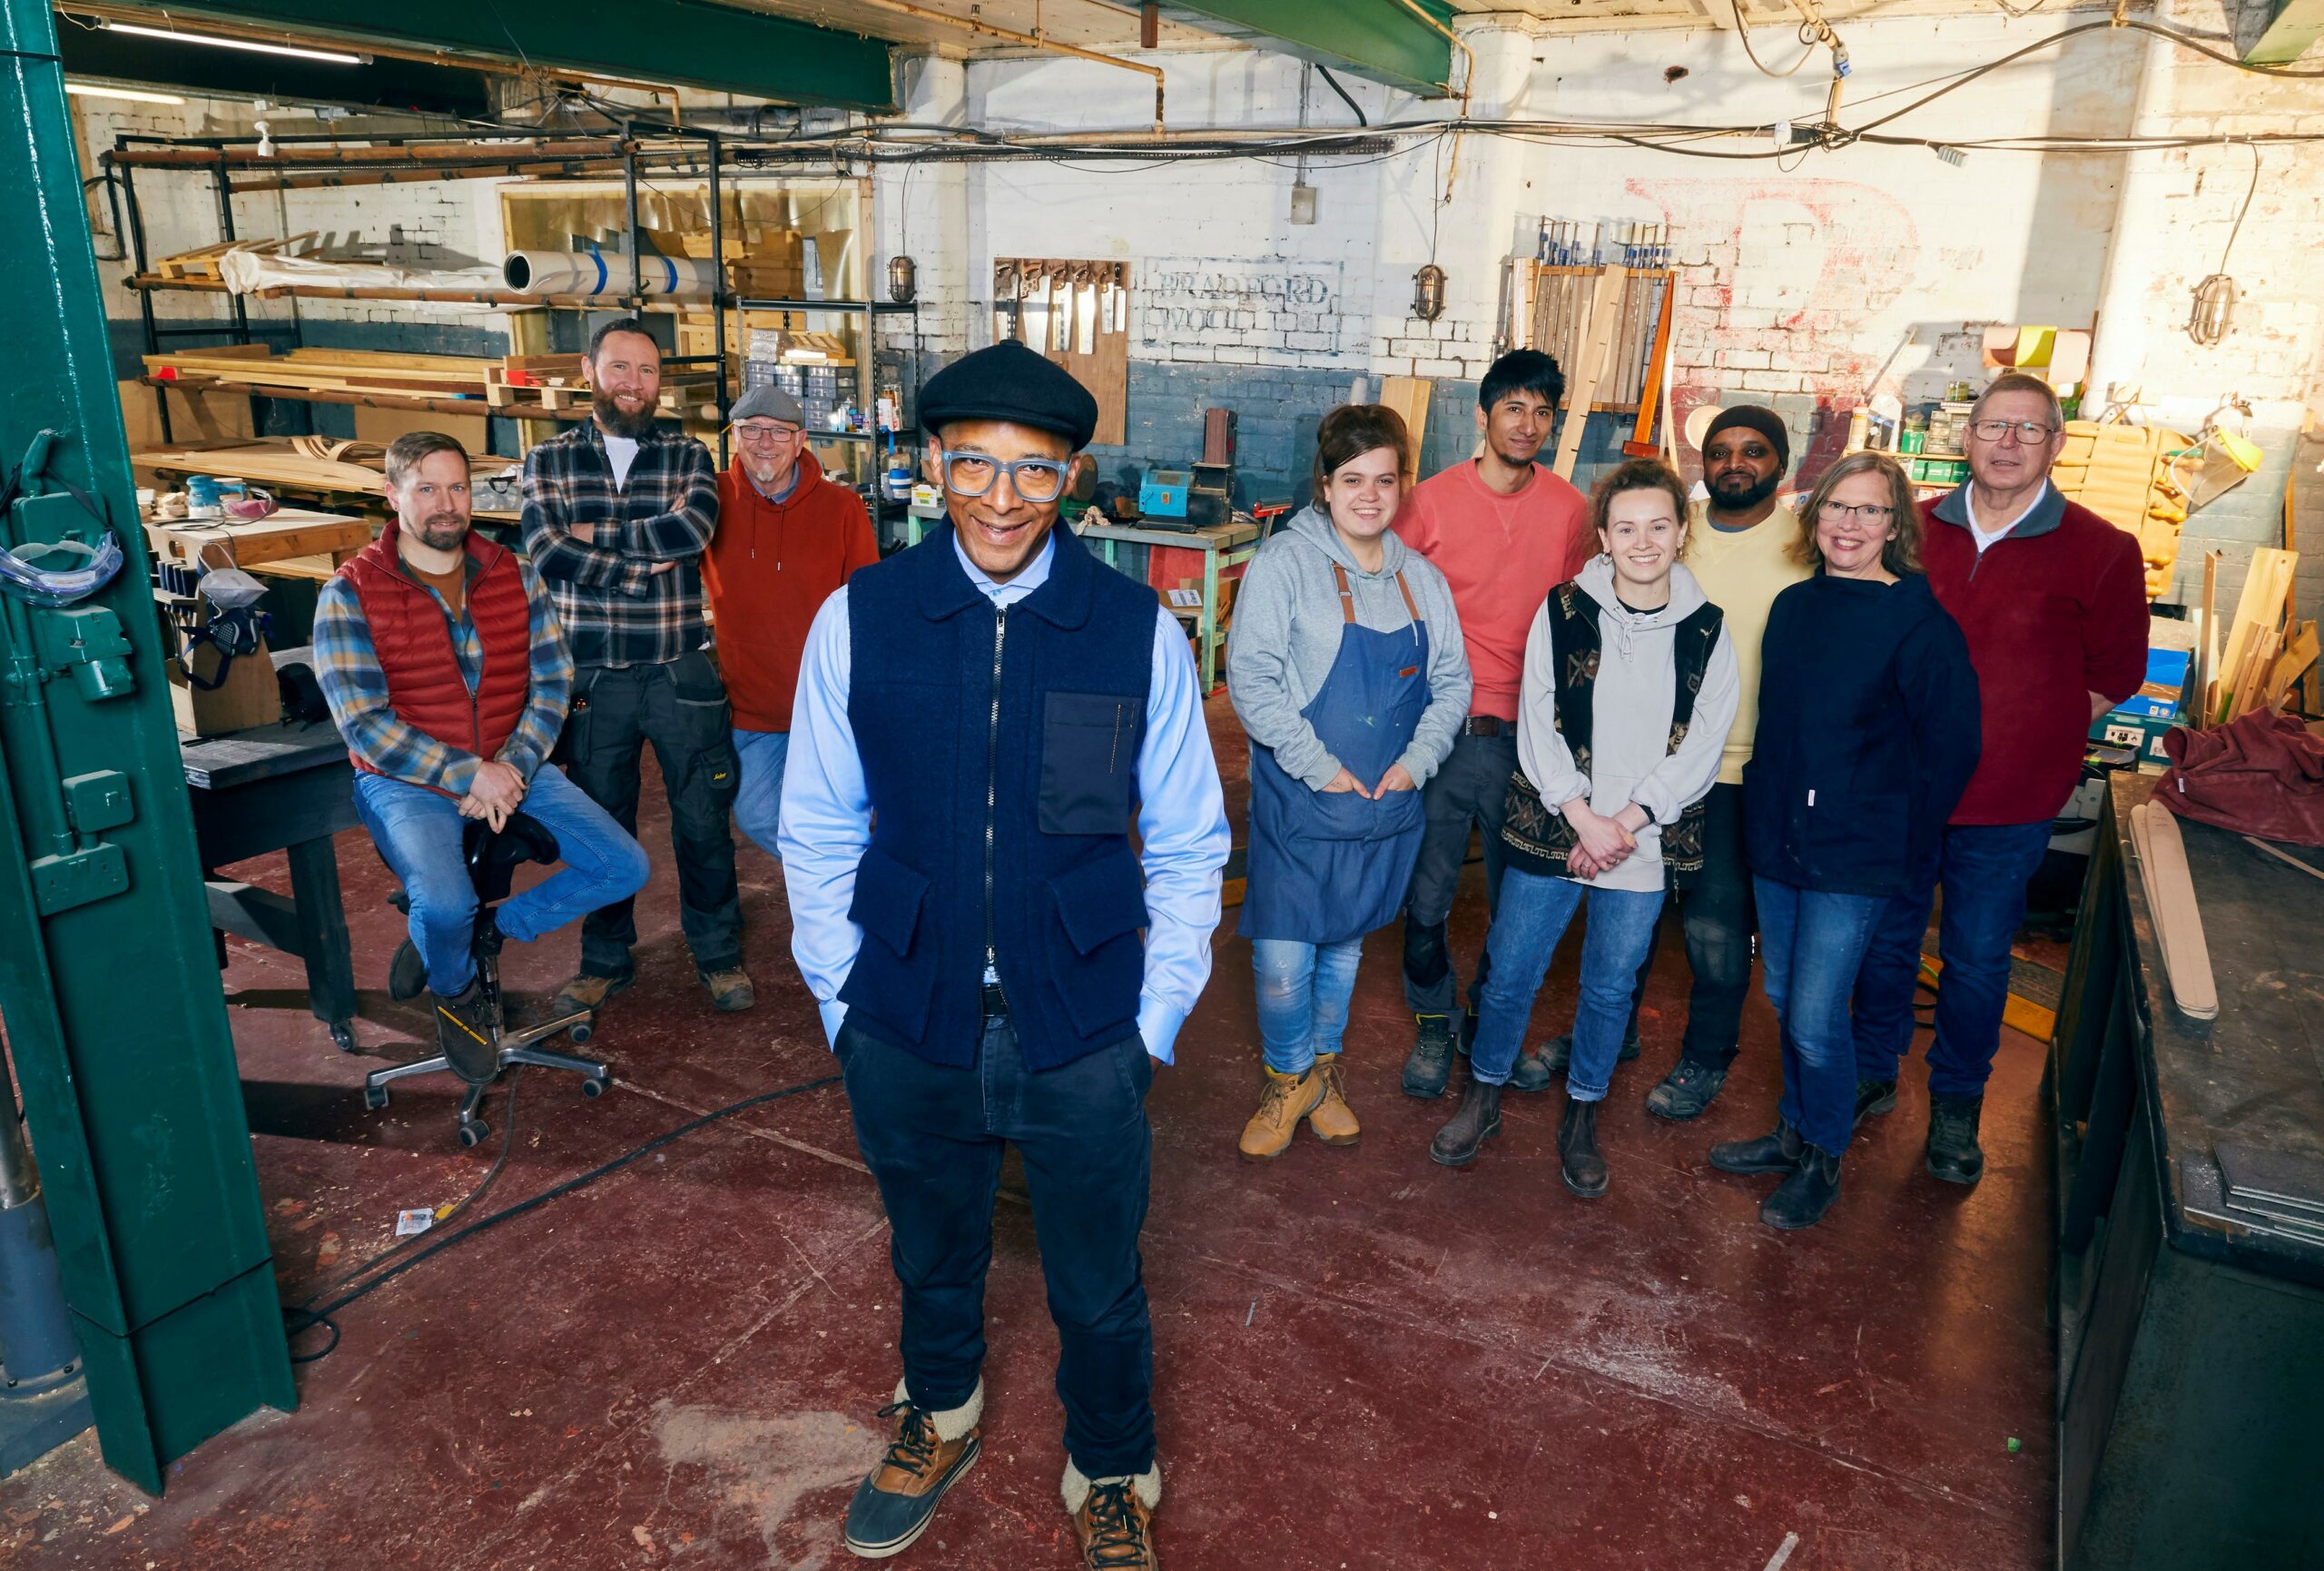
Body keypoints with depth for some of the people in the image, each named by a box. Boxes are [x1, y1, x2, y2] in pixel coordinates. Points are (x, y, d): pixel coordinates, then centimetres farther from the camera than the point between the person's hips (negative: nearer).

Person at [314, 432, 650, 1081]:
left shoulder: (513, 574, 3)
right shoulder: (350, 595, -8)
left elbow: (553, 681, 0)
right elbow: (364, 726, -14)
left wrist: (513, 768, -16)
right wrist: (470, 776, -20)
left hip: (510, 767, 4)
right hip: (406, 781, -4)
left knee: (625, 868, -9)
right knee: (445, 905, -32)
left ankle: (491, 929, 13)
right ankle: (456, 993, 5)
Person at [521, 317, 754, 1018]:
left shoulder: (688, 455, 5)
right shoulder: (549, 460, 5)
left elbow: (696, 525, -17)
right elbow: (546, 552, -11)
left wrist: (597, 535, -13)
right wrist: (649, 559, -12)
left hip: (681, 671, 0)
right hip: (591, 676, 1)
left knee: (704, 821, 6)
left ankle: (719, 954, 24)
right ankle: (606, 959, 29)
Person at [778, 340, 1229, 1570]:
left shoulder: (1139, 633, -9)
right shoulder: (859, 620, -7)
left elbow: (1188, 844, -1)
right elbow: (817, 831, 1)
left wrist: (1156, 1015, -1)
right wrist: (844, 1001, 2)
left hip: (1081, 1039, -1)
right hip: (907, 1031, 1)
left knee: (1098, 1287, 16)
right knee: (932, 1258, 25)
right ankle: (939, 1420, 57)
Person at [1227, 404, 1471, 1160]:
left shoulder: (1421, 577, 8)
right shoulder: (1285, 562, -9)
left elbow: (1451, 680, 10)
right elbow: (1251, 677, -15)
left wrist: (1416, 760, -5)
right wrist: (1319, 767, -16)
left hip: (1388, 803, 5)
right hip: (1300, 802, -4)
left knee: (1346, 946, 17)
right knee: (1284, 960, -2)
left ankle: (1323, 1067, 36)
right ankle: (1288, 1078, 22)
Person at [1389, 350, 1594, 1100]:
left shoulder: (1569, 509, 2)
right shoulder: (1432, 500, -4)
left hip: (1528, 730, 2)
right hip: (1445, 728, -2)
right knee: (1428, 894, 5)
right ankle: (1434, 1022, 26)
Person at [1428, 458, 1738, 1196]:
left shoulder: (1706, 631, -1)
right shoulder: (1563, 611, -3)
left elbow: (1702, 745, -3)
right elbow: (1537, 724, -5)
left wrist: (1627, 820, -12)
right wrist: (1581, 816, -13)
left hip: (1645, 841, 1)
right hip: (1552, 829, 0)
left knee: (1610, 986, 12)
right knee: (1512, 971, 7)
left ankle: (1581, 1117, 31)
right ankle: (1483, 1096, 29)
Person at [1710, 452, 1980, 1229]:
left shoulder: (1919, 623, -12)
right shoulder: (1793, 605, 6)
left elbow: (1951, 748, -8)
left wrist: (1900, 841, -4)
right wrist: (1765, 813, 12)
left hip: (1855, 856, -6)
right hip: (1776, 841, 6)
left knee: (1816, 1019, -2)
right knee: (1785, 1002, 16)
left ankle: (1822, 1159, 20)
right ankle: (1794, 1132, 35)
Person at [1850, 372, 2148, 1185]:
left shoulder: (2101, 551, -7)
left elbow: (2113, 674, 2)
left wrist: (2024, 733, -3)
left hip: (2006, 807, -2)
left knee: (1977, 962, 11)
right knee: (1883, 941, 16)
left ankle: (1956, 1103, 32)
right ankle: (1871, 1073, 36)